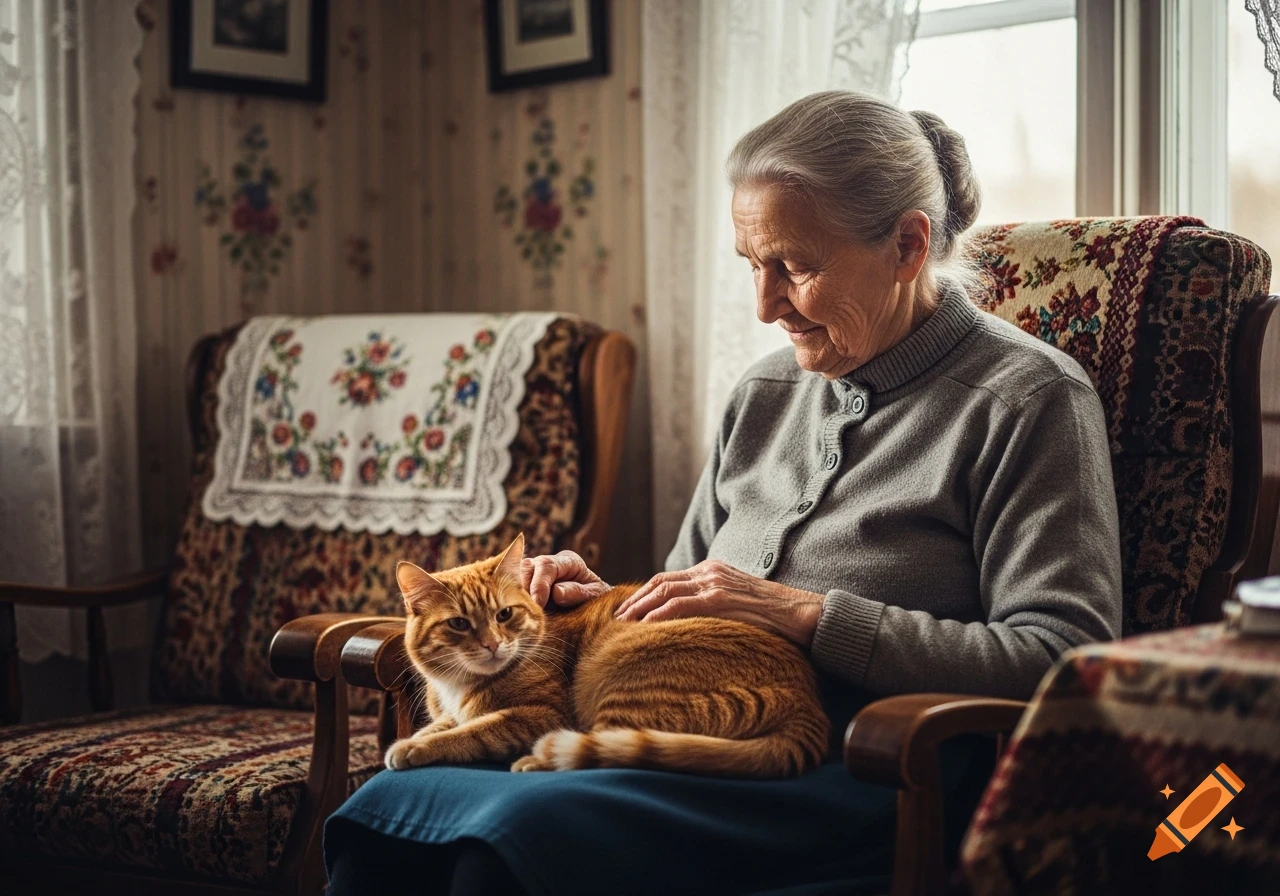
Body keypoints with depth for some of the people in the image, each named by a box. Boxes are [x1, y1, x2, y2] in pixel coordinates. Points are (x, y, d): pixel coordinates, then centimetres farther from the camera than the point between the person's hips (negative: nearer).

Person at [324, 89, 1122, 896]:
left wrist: (806, 613, -16)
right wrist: (606, 600, 4)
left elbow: (1063, 658, -13)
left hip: (863, 779, -6)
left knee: (526, 823, -31)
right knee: (389, 801, -19)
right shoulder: (766, 394, 20)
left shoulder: (1029, 399, -2)